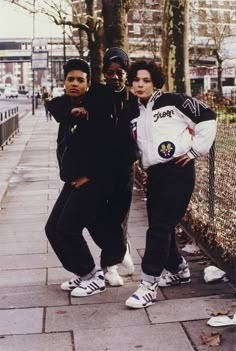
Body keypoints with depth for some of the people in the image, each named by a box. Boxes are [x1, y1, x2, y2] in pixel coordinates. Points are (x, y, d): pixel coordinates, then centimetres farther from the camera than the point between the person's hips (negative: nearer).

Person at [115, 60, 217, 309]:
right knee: (160, 226, 13)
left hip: (179, 170, -6)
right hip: (154, 174, 6)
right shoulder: (130, 113, 12)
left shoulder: (172, 101, -2)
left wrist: (195, 150, -3)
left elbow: (207, 117, 0)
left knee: (160, 226, -10)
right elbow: (122, 146, 15)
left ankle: (149, 285, -3)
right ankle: (178, 270, 36)